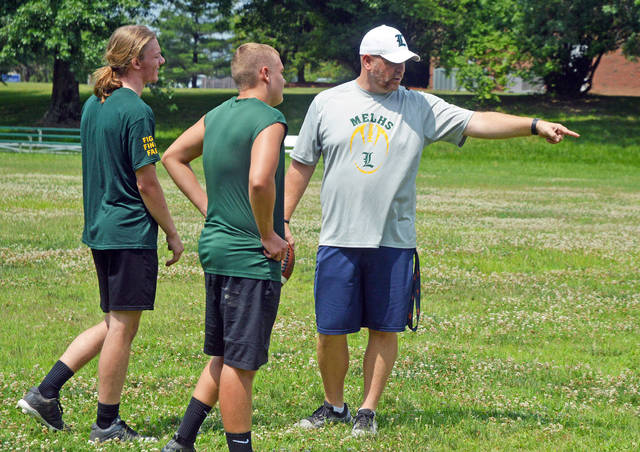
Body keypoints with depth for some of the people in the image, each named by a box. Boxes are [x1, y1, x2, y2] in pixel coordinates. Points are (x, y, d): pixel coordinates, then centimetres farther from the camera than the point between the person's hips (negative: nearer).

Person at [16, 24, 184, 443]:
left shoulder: (93, 105, 11)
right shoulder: (136, 111, -16)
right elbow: (146, 183, -16)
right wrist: (173, 234, -5)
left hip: (100, 230, 9)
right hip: (132, 232, -9)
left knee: (115, 324, 17)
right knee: (122, 327, 0)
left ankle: (46, 392, 12)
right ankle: (107, 424, 8)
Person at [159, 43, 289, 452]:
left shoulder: (218, 116, 11)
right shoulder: (268, 120, -15)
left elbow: (173, 156, 22)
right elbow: (259, 181, -30)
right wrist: (267, 235, -16)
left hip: (215, 247, 9)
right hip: (250, 257, -9)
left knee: (225, 356, 18)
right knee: (240, 362, -2)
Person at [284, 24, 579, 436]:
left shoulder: (420, 107, 3)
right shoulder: (328, 103, 4)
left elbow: (478, 122, -5)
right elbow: (301, 166, 11)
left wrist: (535, 125, -18)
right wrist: (283, 222, 7)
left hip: (394, 241, 0)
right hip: (338, 239, 0)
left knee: (385, 329, 3)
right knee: (331, 330, 2)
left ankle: (368, 410, 16)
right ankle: (334, 406, 22)